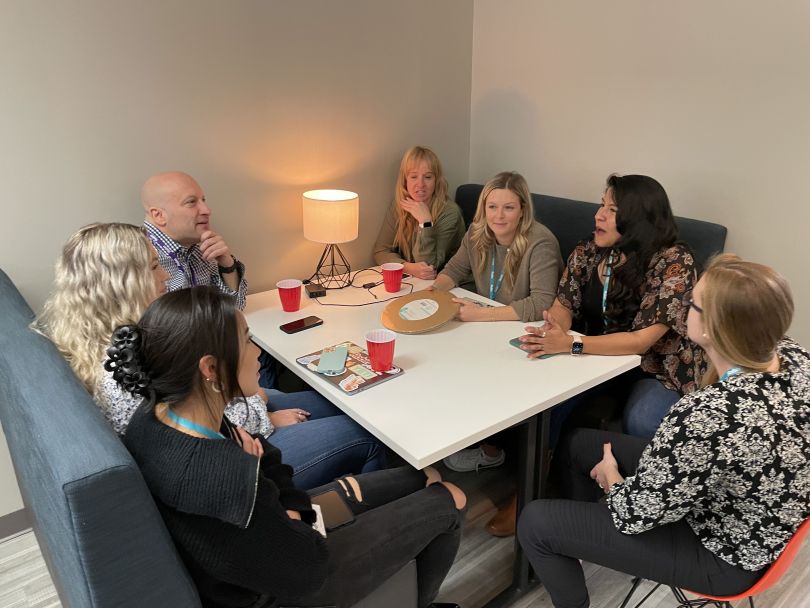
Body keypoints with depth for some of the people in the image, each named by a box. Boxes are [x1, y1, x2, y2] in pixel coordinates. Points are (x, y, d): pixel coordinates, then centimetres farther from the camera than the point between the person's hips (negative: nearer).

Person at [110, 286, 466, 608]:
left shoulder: (158, 412, -14)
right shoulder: (224, 480, -41)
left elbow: (259, 452, 0)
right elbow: (309, 570, -27)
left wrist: (289, 507, -14)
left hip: (268, 528, 7)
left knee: (419, 480, 15)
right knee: (446, 504, 8)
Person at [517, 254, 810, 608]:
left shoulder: (705, 418, -41)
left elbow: (634, 515, -26)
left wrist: (611, 476, -4)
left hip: (722, 551, -8)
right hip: (749, 508, 8)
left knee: (534, 523, -2)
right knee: (579, 443, 16)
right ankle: (577, 540, 45)